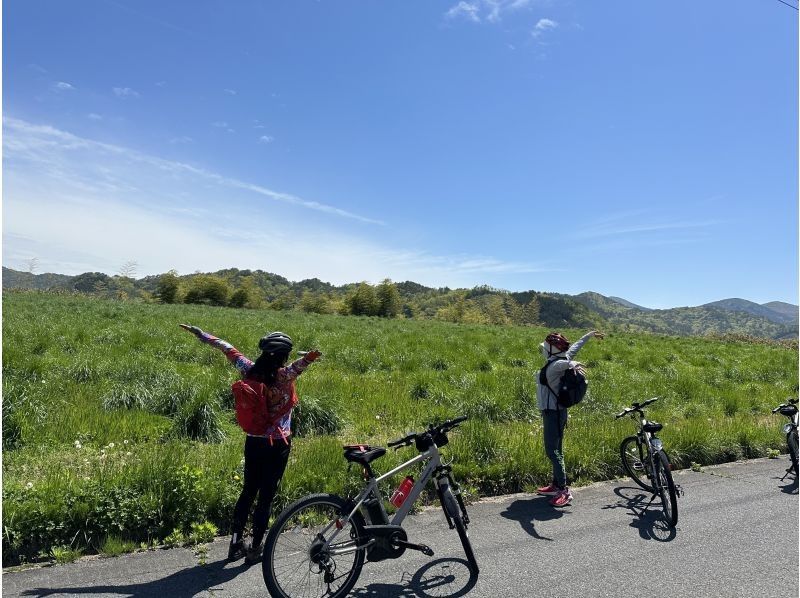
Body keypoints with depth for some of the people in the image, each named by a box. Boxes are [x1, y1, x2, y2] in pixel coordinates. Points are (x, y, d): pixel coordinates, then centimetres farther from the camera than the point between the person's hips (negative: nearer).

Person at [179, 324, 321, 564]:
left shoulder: (250, 370, -5)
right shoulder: (283, 376, -19)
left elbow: (227, 347, 4)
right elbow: (297, 365, -43)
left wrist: (198, 332, 13)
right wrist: (309, 357, -65)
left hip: (253, 441, 6)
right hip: (277, 444, -5)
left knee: (248, 492, 20)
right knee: (266, 496, 7)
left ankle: (236, 544, 29)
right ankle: (255, 549, 17)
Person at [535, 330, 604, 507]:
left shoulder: (554, 365, -20)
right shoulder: (560, 360, 6)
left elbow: (562, 362, -44)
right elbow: (575, 346, 20)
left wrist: (571, 364, -66)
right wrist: (589, 335, 33)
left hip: (553, 413, -10)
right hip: (556, 411, 10)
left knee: (552, 451, -9)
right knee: (556, 449, 15)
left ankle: (564, 491, -8)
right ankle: (556, 485, 25)